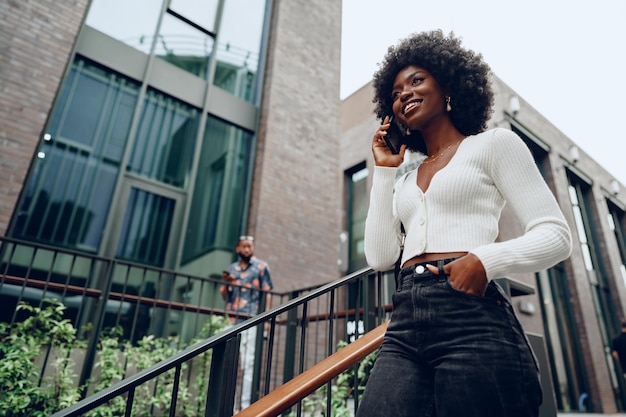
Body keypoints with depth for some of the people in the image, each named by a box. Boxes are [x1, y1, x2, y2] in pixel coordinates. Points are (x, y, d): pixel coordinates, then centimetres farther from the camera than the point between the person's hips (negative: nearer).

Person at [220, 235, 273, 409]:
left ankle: (245, 403, -4)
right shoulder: (231, 268, 17)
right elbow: (224, 295, 20)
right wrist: (226, 283, -1)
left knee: (248, 362, -7)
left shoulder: (261, 266, 5)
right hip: (231, 320, 5)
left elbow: (268, 292, 0)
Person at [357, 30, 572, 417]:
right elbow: (380, 257, 8)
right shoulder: (404, 182, 20)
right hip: (404, 327, 4)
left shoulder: (494, 144, 7)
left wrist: (486, 260, -19)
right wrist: (384, 171, 12)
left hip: (472, 317, -4)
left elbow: (556, 236, 1)